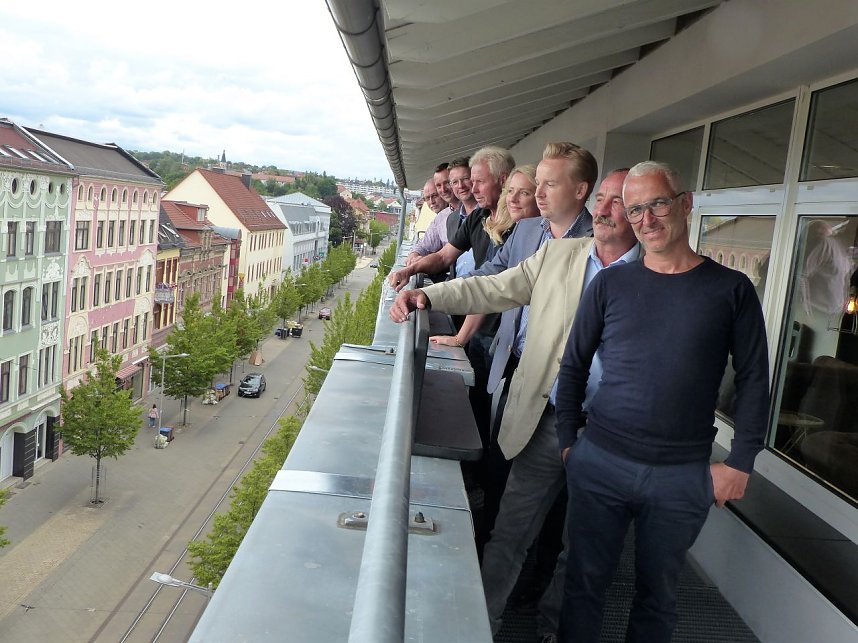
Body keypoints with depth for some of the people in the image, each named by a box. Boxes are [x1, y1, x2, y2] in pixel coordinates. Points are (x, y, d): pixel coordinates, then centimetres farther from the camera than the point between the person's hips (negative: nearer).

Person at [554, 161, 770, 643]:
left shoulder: (731, 289, -1)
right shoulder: (610, 284, 1)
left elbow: (754, 380, 1)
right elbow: (574, 367, 7)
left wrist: (740, 463, -2)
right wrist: (568, 440, 4)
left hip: (683, 476, 0)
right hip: (599, 463, 1)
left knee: (658, 594, 15)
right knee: (586, 582, 12)